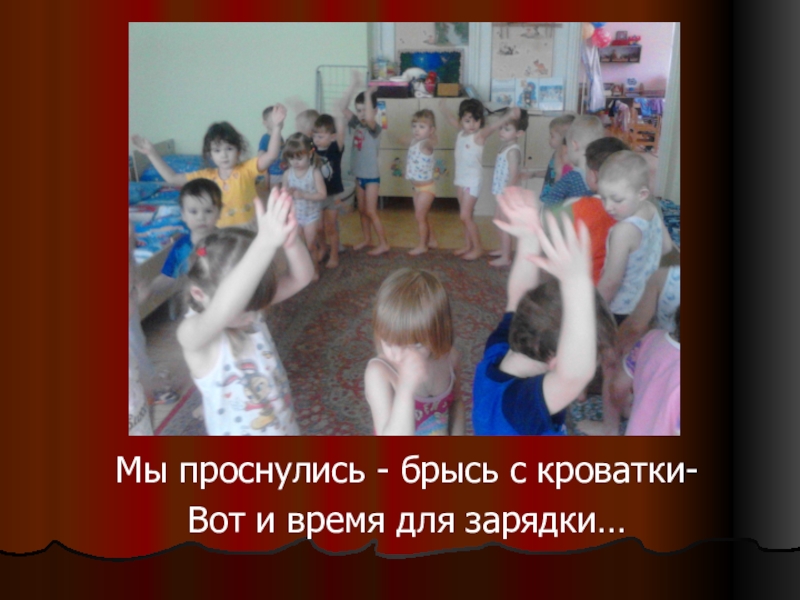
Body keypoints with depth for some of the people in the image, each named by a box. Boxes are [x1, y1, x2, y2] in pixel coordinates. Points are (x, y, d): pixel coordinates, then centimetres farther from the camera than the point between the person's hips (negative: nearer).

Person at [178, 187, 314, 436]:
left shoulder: (249, 308, -11)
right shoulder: (193, 334, -28)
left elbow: (300, 278, -23)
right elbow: (220, 311, -51)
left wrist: (291, 241, -46)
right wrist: (266, 243, -62)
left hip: (283, 428, 6)